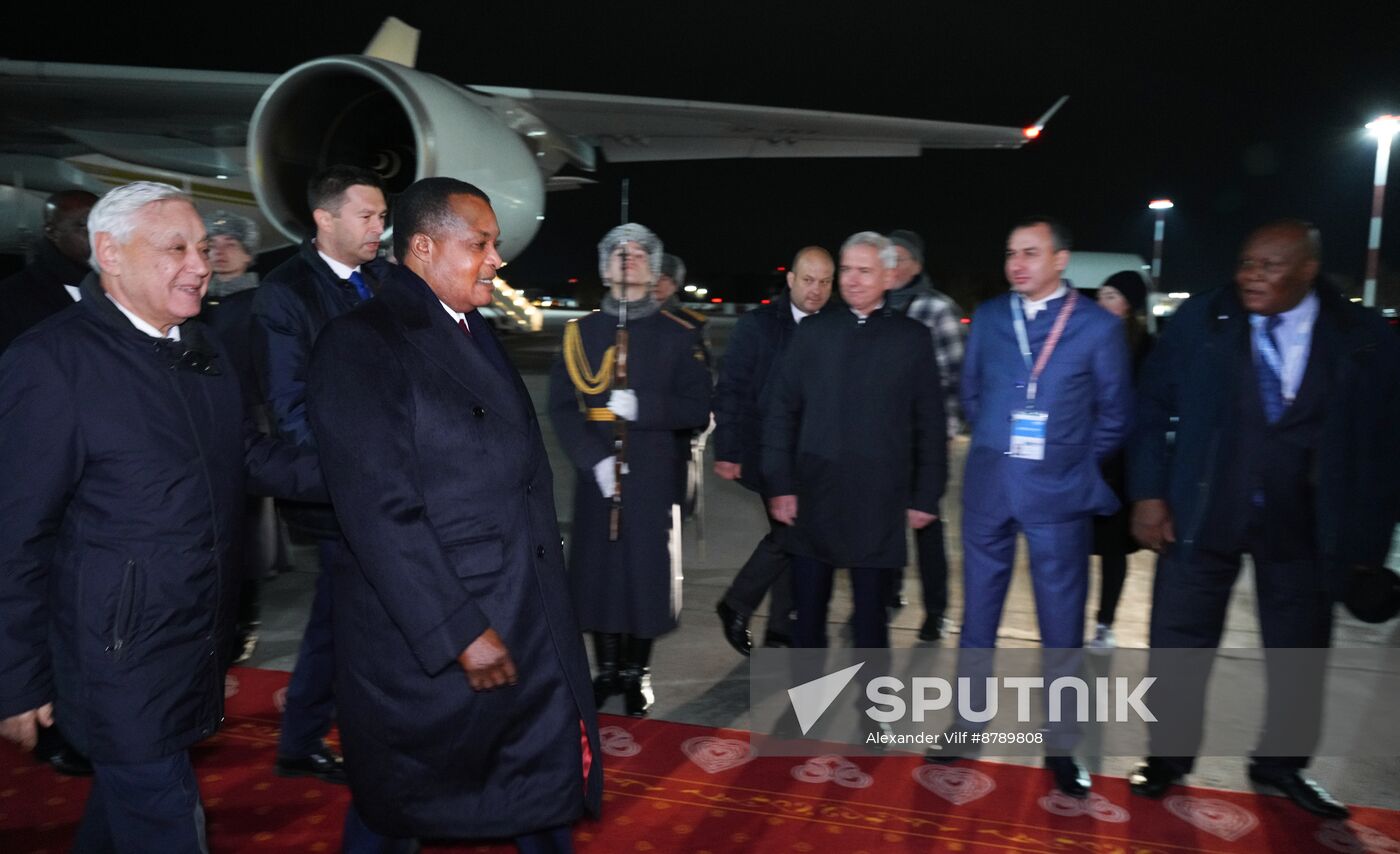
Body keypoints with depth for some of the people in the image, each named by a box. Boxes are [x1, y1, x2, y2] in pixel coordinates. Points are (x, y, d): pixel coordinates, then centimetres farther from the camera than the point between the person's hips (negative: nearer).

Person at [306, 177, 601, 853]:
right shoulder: (359, 345, -14)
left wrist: (547, 595, 12)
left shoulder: (476, 332, 11)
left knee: (553, 784, 19)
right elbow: (381, 513, -20)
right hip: (425, 639, -7)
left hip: (534, 624, 7)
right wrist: (462, 632, -20)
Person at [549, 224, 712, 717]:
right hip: (596, 474, 1)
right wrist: (595, 460, -12)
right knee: (597, 567, 5)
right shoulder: (580, 332, 7)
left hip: (653, 478, -1)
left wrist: (643, 407, -17)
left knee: (647, 570, 2)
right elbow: (561, 407, 1)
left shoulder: (679, 335, 3)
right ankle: (607, 670, 23)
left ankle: (637, 673, 20)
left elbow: (698, 408, -1)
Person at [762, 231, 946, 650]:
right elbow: (780, 409, 4)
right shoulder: (812, 331, 6)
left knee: (871, 616, 8)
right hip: (812, 498, 2)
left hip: (879, 505, -1)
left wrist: (925, 497, 0)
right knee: (808, 613, 9)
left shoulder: (912, 338, 3)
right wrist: (780, 485, -2)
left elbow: (931, 424, 4)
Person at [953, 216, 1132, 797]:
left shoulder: (1098, 326, -3)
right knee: (977, 613, 11)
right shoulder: (987, 317, 4)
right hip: (989, 486, 2)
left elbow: (1114, 416, 4)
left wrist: (1076, 463, 5)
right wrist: (995, 447, 12)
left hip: (1059, 491, -2)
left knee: (1062, 624, 7)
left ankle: (1061, 746, 22)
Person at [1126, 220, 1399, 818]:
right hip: (1202, 514, 0)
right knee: (1179, 642, 7)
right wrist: (1148, 493, -8)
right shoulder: (1199, 321, -5)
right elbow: (1153, 407, -1)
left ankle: (1280, 764, 37)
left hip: (1303, 526, 1)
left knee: (1299, 653, 14)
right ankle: (1168, 757, 28)